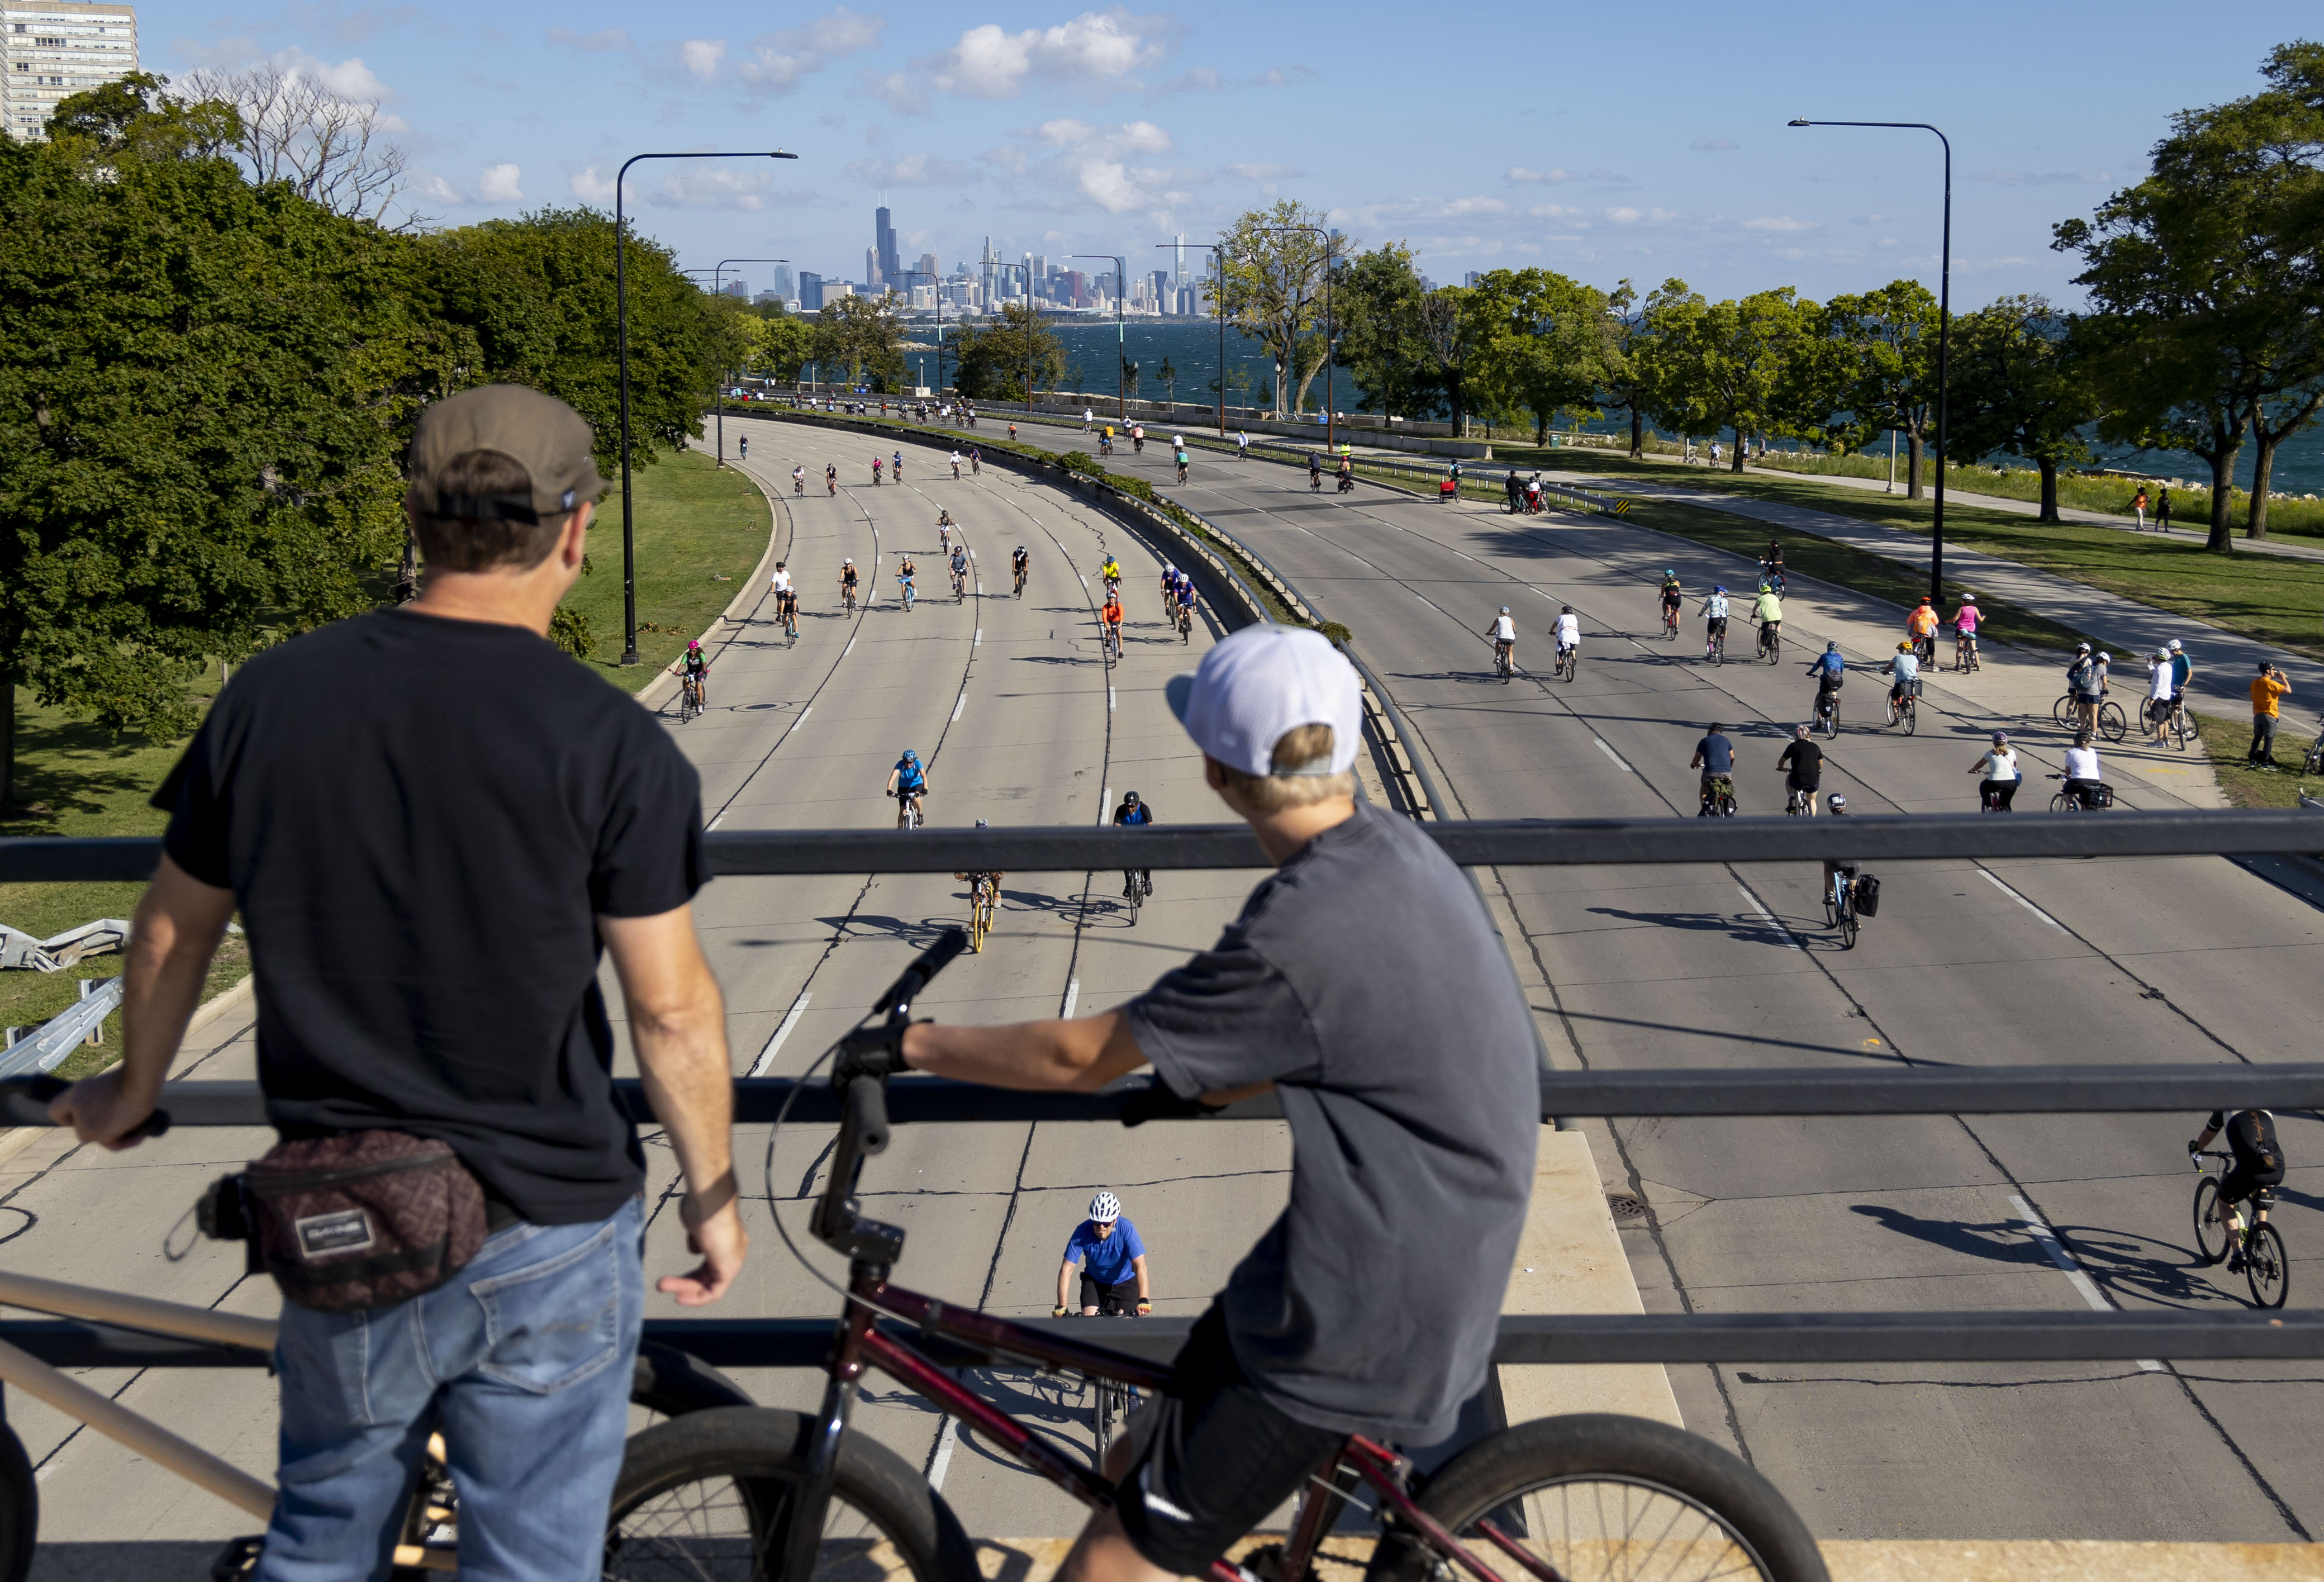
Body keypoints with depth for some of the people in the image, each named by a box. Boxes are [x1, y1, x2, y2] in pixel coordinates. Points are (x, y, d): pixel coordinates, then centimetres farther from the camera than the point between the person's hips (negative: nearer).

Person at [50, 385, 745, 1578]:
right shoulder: (609, 744, -15)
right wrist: (713, 1194, 3)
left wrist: (134, 1092, 25)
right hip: (546, 1232, -3)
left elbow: (171, 939, 7)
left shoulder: (271, 697, -4)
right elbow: (671, 1007, -12)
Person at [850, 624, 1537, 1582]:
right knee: (1138, 1467, 20)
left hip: (1362, 1325, -10)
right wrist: (1196, 1086, 31)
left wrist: (910, 1045, -4)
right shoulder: (1392, 849, 1)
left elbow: (1083, 1057, -17)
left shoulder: (1301, 937, -27)